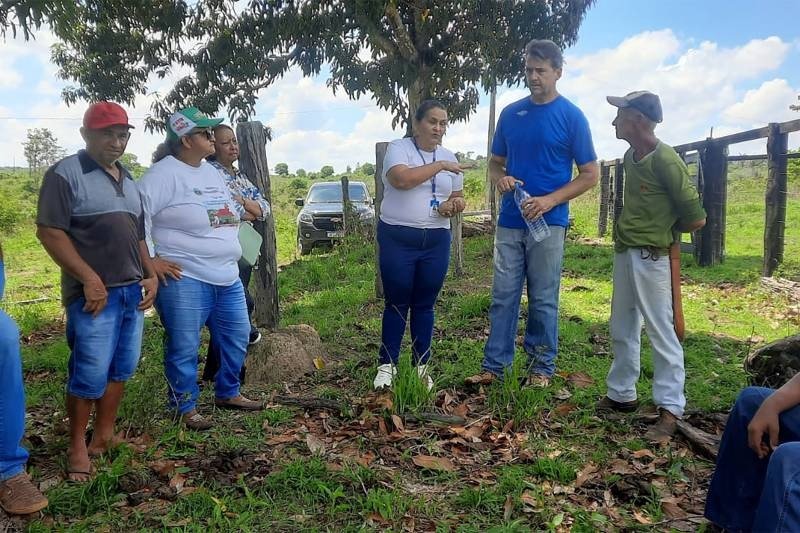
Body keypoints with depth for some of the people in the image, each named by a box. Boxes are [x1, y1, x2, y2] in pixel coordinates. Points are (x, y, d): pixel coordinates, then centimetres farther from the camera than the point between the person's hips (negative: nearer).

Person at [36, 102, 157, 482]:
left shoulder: (128, 181, 17)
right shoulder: (65, 174, -5)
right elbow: (49, 232, -12)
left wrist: (150, 276, 10)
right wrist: (89, 279, -18)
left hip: (133, 291, 7)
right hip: (95, 293, -7)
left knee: (121, 368, 11)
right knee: (90, 373, -2)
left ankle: (104, 435, 25)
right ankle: (77, 447, 14)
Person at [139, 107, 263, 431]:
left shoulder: (212, 172, 16)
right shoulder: (164, 173, -12)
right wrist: (149, 260, -18)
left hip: (227, 277, 9)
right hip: (184, 280, -9)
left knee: (237, 337, 16)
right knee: (184, 347, 2)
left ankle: (227, 393, 33)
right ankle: (185, 407, 18)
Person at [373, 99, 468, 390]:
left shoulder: (449, 157, 12)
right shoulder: (398, 148, -4)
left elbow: (458, 198, 17)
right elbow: (402, 179, -24)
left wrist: (453, 205, -7)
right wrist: (439, 165, -19)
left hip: (436, 241, 4)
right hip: (397, 238, -4)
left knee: (424, 305, 10)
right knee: (396, 304, 4)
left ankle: (421, 366, 20)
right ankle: (387, 364, 16)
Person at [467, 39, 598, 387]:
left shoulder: (571, 116, -2)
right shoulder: (510, 113, 10)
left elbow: (590, 174, -3)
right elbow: (495, 163, 17)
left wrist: (549, 200, -15)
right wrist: (500, 179, -7)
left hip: (548, 222, -4)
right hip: (509, 221, 4)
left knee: (543, 300, 4)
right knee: (503, 297, 6)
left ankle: (541, 368, 18)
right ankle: (494, 366, 14)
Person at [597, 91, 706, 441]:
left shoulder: (665, 160, -16)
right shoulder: (630, 157, 9)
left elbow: (696, 218, -14)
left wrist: (663, 230, 2)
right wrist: (627, 230, 8)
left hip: (650, 257, -9)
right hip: (623, 252, 9)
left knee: (660, 332, -3)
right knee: (622, 330, 16)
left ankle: (669, 410, 5)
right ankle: (622, 394, 29)